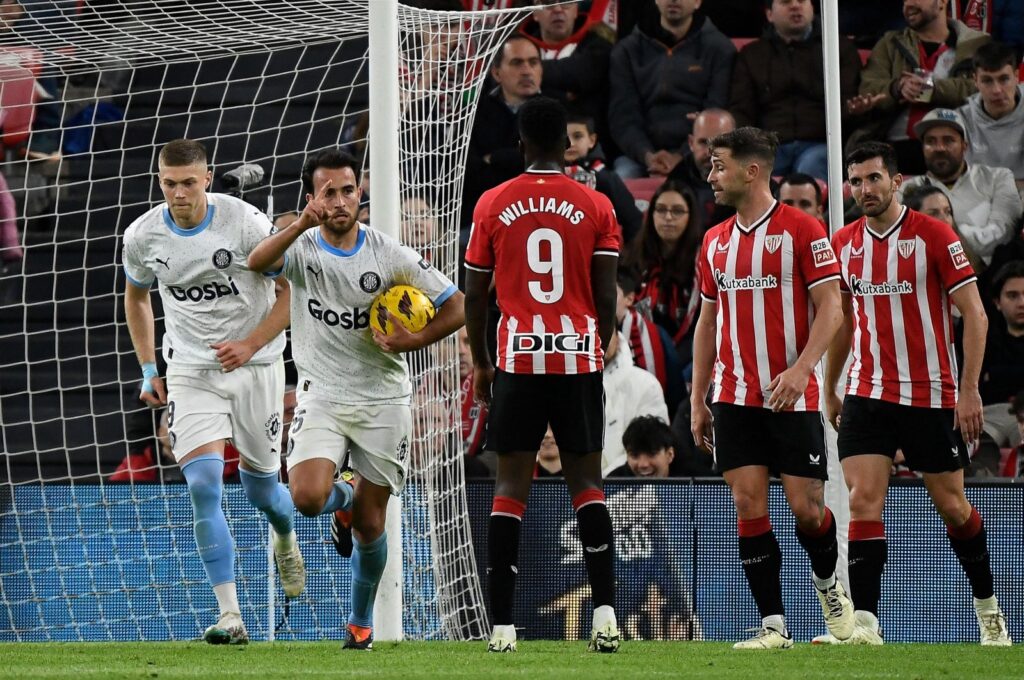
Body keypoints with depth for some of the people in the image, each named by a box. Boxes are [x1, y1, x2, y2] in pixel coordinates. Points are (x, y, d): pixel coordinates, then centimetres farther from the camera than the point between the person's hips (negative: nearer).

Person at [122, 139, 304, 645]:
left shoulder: (245, 222, -15)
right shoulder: (142, 236, -5)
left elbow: (291, 292, -7)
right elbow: (136, 296, 16)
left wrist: (250, 345, -18)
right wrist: (148, 370, 11)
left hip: (254, 363, -1)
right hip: (190, 371, 1)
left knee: (260, 490, 8)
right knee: (203, 485, -17)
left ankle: (285, 541, 48)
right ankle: (230, 616, -18)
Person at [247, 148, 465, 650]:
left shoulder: (390, 256, -5)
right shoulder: (302, 248, -6)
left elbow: (456, 307, 0)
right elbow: (257, 262, -29)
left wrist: (413, 341, -15)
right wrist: (302, 225, -44)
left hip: (382, 401, 0)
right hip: (322, 396, 0)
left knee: (371, 525, 4)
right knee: (307, 498, -22)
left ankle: (361, 620, 27)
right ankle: (343, 498, 16)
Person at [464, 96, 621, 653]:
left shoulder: (493, 205, 2)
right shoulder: (595, 208, 1)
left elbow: (474, 296, 5)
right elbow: (607, 298, 0)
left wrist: (481, 364, 18)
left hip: (517, 358, 0)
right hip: (579, 356, 0)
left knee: (511, 485, 2)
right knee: (586, 483, 6)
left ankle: (502, 625, -4)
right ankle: (605, 613, -7)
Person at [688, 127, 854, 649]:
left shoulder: (801, 230, -5)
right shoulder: (715, 241, 12)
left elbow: (830, 308, -8)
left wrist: (800, 369, -21)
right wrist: (697, 400, 13)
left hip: (792, 396, -5)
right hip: (734, 396, 5)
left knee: (806, 506, -4)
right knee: (748, 505, -4)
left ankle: (827, 581, 27)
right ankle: (773, 625, -2)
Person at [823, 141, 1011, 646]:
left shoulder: (933, 235, -7)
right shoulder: (844, 244, 6)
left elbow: (974, 313, -7)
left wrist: (969, 390, -13)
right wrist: (828, 391, 20)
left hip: (931, 396, -3)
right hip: (867, 394, 3)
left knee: (952, 506, 6)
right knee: (863, 500, -13)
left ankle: (987, 607, 27)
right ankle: (865, 621, -16)